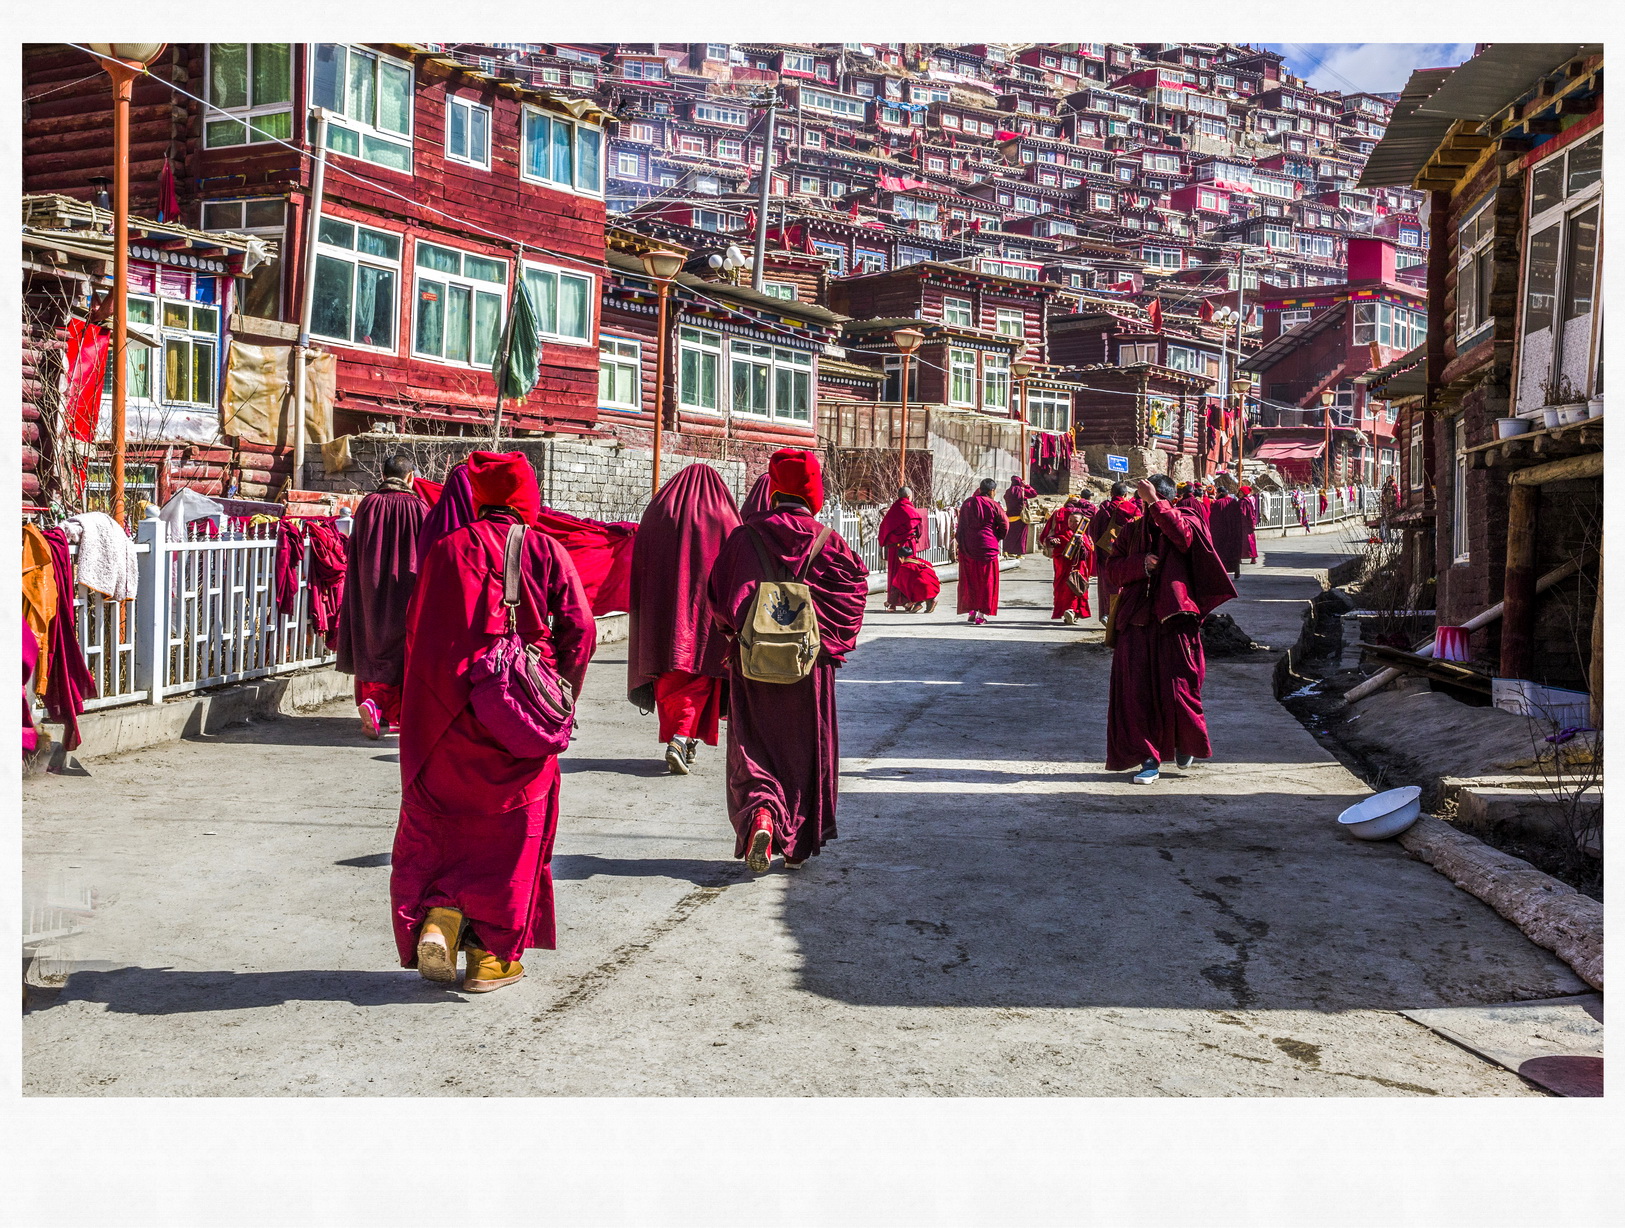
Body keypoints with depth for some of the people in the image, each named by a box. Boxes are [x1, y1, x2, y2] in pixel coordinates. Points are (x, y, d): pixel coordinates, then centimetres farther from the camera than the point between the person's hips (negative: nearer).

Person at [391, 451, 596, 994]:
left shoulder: (446, 549, 2)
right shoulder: (546, 551, -1)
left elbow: (415, 632, 5)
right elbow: (580, 630, -5)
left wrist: (421, 701, 14)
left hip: (447, 715, 1)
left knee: (439, 823, 15)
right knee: (511, 827, 8)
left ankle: (437, 919, -3)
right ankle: (492, 954, 10)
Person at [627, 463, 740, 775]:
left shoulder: (655, 517, 7)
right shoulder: (723, 520, -1)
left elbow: (639, 569, 9)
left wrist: (642, 616, 14)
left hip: (661, 610, 3)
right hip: (704, 614, -2)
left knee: (667, 679, 12)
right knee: (699, 679, 3)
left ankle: (677, 741, 15)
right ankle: (681, 739, -15)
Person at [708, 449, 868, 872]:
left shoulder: (743, 537, -3)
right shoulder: (827, 542, -4)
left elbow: (718, 593, 2)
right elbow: (856, 587, -4)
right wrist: (836, 644, 7)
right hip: (810, 662, 0)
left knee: (754, 745, 8)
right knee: (807, 749, 12)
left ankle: (760, 814, -18)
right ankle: (799, 844, 17)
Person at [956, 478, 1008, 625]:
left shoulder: (967, 503, 6)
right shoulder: (992, 505, -7)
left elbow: (961, 524, 12)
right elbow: (1004, 524, -5)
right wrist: (998, 537, 12)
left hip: (967, 547, 4)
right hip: (986, 546, -4)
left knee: (969, 580, 11)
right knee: (986, 580, 4)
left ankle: (971, 611, 10)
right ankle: (981, 614, 1)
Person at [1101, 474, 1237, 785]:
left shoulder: (1186, 518, 3)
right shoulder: (1133, 530, 13)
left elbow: (1184, 536, -21)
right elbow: (1111, 567, 7)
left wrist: (1156, 503, -22)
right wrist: (1140, 564, -10)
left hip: (1175, 621, -3)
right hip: (1136, 622, 3)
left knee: (1177, 688, 0)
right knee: (1136, 691, -2)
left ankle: (1185, 745, 28)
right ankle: (1148, 758, 7)